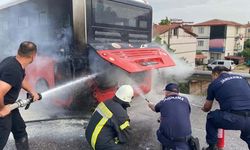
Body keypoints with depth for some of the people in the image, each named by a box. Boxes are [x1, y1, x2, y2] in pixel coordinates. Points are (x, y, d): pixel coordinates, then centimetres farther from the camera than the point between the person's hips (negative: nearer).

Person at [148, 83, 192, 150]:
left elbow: (154, 108, 27)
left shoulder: (163, 102, 5)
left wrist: (150, 105, 51)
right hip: (184, 137, 1)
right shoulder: (185, 100, 6)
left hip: (167, 138, -1)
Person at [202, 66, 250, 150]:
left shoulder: (214, 84, 10)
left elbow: (207, 107, 20)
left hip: (233, 118, -5)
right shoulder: (241, 78, 21)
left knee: (211, 118, 24)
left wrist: (203, 109, 45)